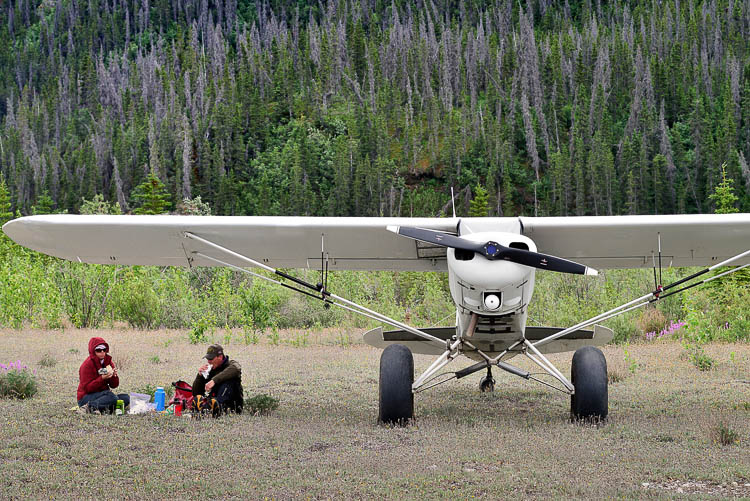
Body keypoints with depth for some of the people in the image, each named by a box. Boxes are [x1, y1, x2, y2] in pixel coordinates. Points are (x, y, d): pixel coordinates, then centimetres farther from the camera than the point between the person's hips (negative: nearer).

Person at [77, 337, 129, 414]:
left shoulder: (108, 362, 9)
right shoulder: (87, 365, -11)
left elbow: (114, 385, 9)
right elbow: (87, 388, -17)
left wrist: (114, 376, -14)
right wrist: (102, 378, -28)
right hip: (86, 398, -7)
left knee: (126, 398, -12)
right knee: (113, 397, -32)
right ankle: (89, 407, -28)